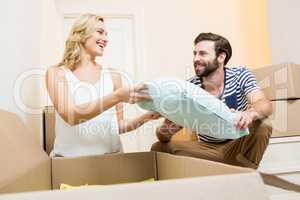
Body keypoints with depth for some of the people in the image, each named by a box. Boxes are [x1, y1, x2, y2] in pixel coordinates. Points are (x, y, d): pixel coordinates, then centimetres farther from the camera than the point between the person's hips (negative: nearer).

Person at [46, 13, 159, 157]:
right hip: (69, 157, -2)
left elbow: (118, 126, 9)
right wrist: (117, 96, -24)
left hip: (110, 155, 3)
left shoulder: (113, 76, 5)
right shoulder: (57, 73, -1)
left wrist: (146, 117, -7)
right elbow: (70, 116, -16)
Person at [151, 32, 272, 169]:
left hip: (237, 145, -2)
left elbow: (265, 105, -25)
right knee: (159, 148, -19)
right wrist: (163, 132, -37)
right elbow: (171, 125, -11)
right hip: (207, 148, 2)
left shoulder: (240, 76, -11)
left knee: (262, 127, -32)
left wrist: (250, 114, -50)